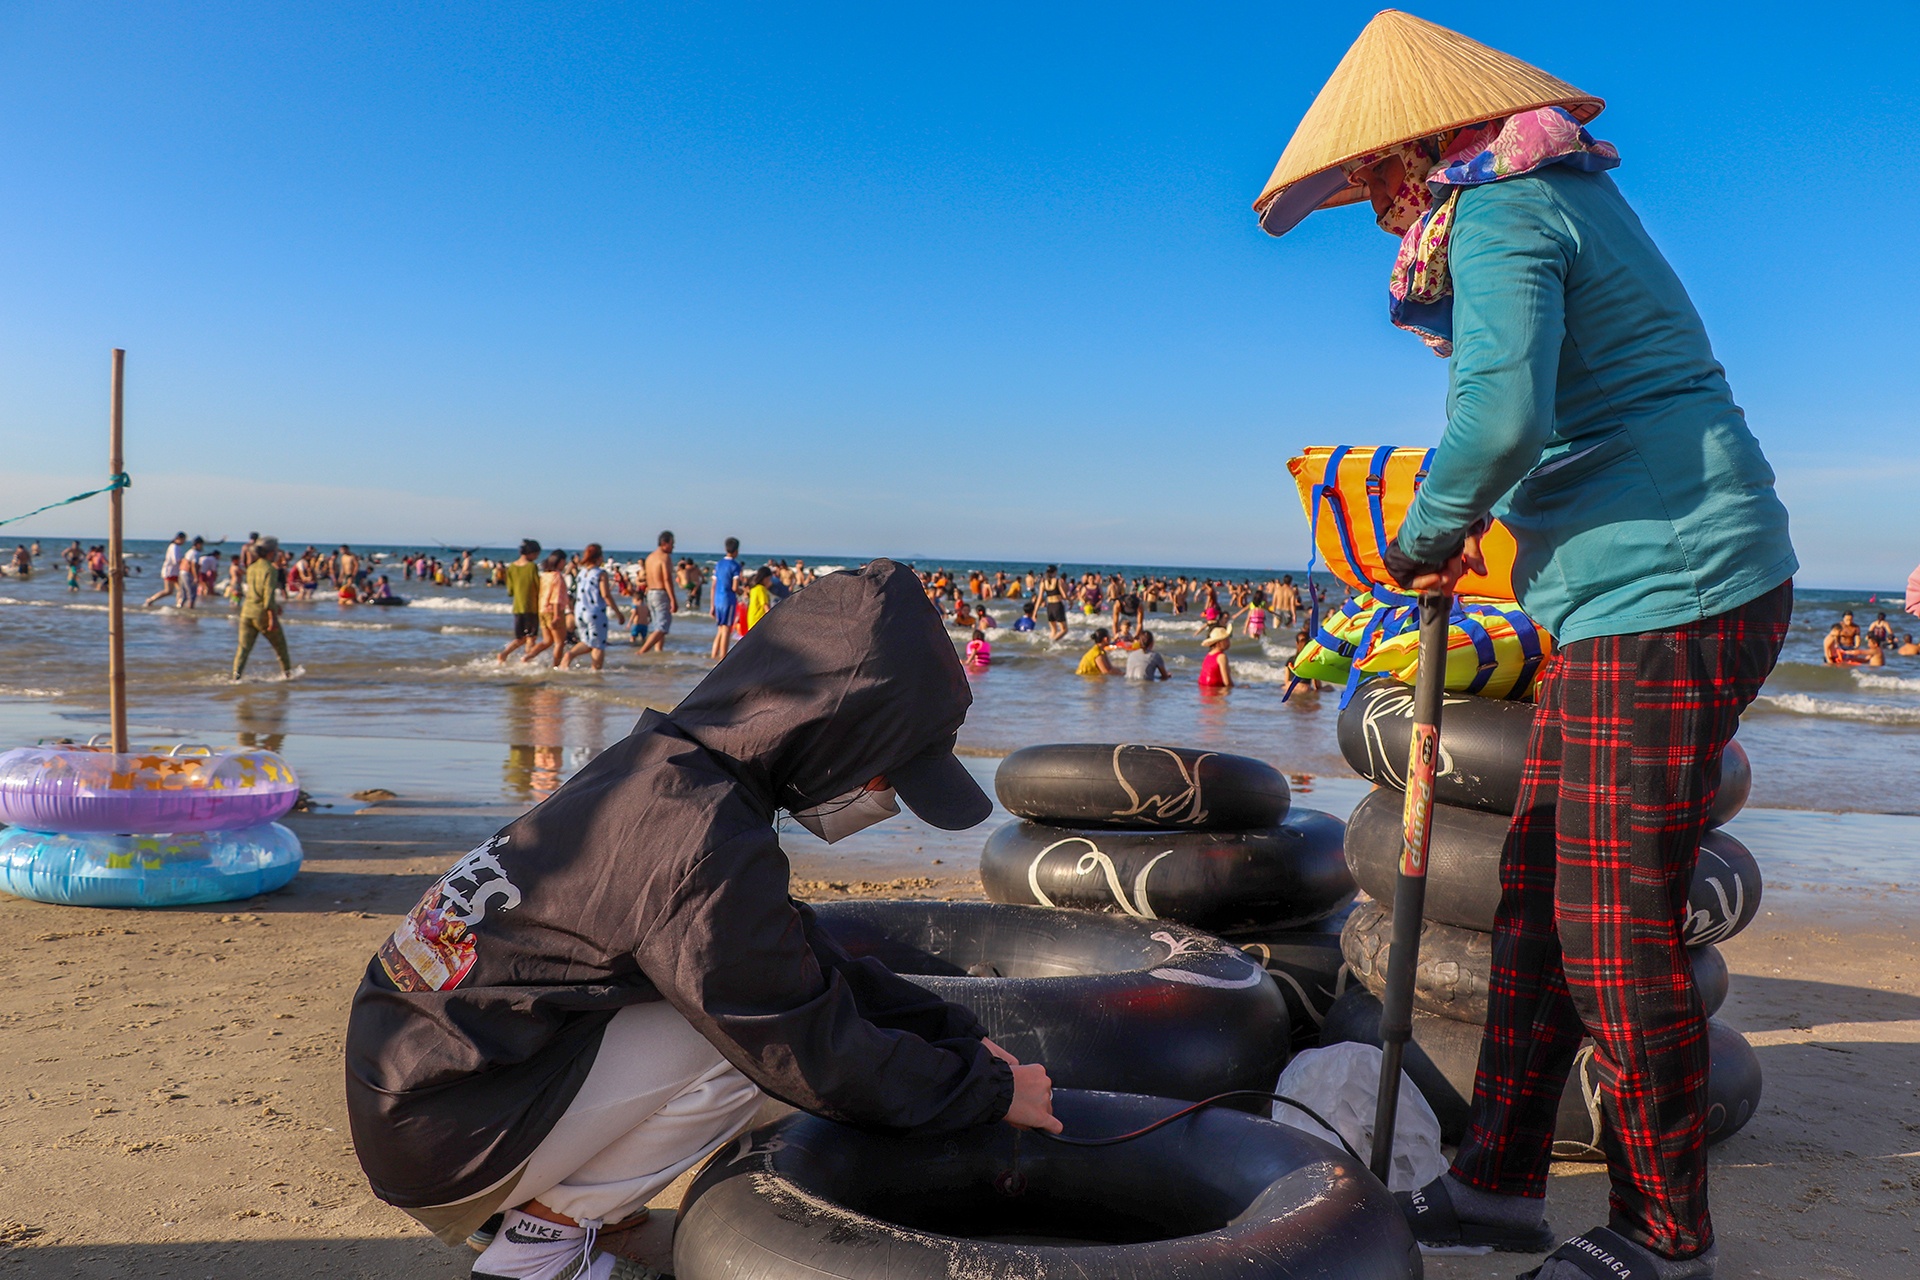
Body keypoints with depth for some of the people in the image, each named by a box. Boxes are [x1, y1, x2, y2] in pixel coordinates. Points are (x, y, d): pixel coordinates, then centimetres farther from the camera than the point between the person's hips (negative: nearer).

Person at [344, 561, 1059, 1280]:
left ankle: (540, 1199, 11)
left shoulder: (660, 762, 3)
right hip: (441, 1138, -9)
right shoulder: (711, 849, -27)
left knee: (755, 991, 9)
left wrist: (961, 1035, 11)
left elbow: (807, 962, 11)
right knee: (752, 1033, -15)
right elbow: (815, 1062, -16)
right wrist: (991, 1090, -2)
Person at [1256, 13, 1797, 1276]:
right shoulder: (1567, 195, 21)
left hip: (1669, 595, -11)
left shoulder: (1497, 213, -11)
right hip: (1626, 600, 11)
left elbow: (1503, 414, -27)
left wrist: (1425, 536, -11)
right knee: (1538, 894, 13)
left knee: (1615, 933, -2)